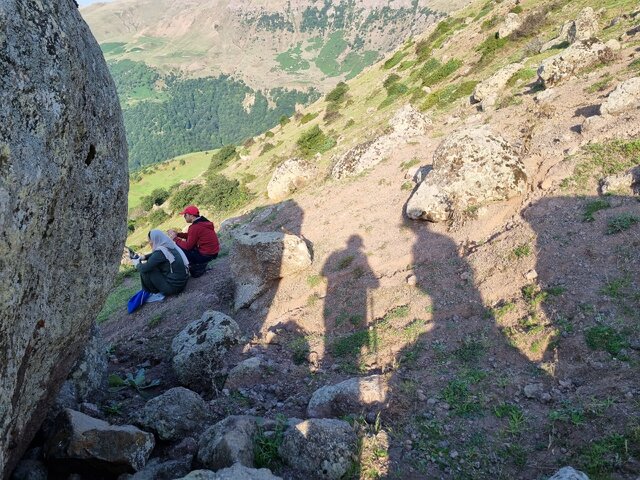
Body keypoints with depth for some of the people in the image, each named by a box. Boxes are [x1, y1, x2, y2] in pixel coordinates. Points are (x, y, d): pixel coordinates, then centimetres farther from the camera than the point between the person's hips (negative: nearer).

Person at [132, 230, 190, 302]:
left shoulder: (160, 252, -19)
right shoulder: (170, 246, 5)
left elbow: (145, 268, -17)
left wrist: (137, 265, 5)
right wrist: (144, 257, 11)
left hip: (172, 287, -9)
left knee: (145, 271, -5)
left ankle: (156, 294, 8)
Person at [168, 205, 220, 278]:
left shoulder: (195, 227, -20)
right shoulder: (203, 222, 8)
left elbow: (188, 246, -15)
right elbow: (190, 236, 20)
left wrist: (175, 239, -3)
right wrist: (177, 233, 11)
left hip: (206, 255, -9)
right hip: (213, 252, 9)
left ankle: (198, 268, 6)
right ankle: (200, 265, 19)